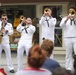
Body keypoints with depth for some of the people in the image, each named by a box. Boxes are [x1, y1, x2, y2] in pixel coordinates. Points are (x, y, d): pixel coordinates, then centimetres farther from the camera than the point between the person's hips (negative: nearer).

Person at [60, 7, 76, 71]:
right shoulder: (65, 18, 11)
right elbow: (61, 25, -6)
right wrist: (66, 20, -21)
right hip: (67, 38, 0)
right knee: (68, 54, 2)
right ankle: (68, 68, 6)